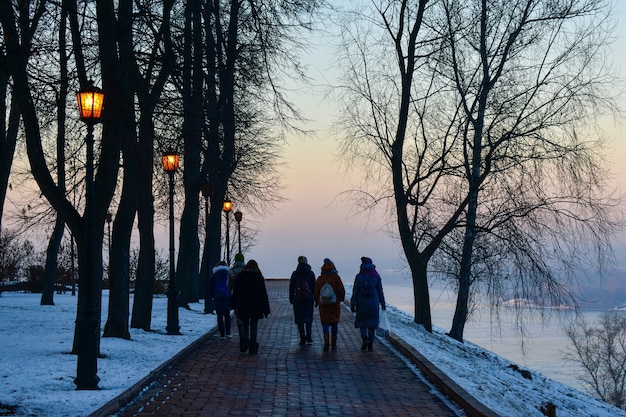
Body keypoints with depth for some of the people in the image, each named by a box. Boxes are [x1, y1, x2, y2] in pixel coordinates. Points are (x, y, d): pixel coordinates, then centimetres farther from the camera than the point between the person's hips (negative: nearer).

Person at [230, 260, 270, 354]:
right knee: (254, 326, 7)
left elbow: (235, 292, 1)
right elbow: (264, 294, 2)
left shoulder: (240, 276, 1)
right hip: (256, 307, 0)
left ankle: (244, 342, -9)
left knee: (245, 325, 12)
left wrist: (234, 306, 7)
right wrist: (266, 309, 5)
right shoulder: (259, 278, 1)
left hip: (243, 307, 0)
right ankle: (253, 347, 5)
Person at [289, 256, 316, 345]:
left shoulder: (295, 274, -3)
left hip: (297, 299, -1)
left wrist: (291, 299, 9)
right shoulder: (311, 273, -3)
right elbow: (314, 287, 0)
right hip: (309, 299, 1)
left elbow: (291, 287, 1)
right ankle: (308, 338, 15)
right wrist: (315, 298, 8)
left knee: (300, 319, 5)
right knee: (308, 318, 16)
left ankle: (303, 339, 2)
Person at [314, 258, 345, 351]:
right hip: (335, 304, -1)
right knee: (334, 323, 11)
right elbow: (342, 290, -5)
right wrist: (341, 298, 13)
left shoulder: (320, 278, -1)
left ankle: (326, 342, -19)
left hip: (323, 305, 1)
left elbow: (316, 292, 5)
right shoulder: (336, 277, -7)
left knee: (325, 323, 2)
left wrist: (317, 302, 20)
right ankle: (334, 344, 16)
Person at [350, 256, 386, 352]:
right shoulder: (376, 276, 0)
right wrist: (382, 303, 13)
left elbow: (355, 292, -5)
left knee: (362, 321, 13)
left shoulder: (359, 276, -6)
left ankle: (365, 338, -10)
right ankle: (370, 344, 8)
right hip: (373, 303, 1)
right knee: (372, 323, 10)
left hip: (362, 302, -1)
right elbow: (380, 291, 5)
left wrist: (353, 304, 1)